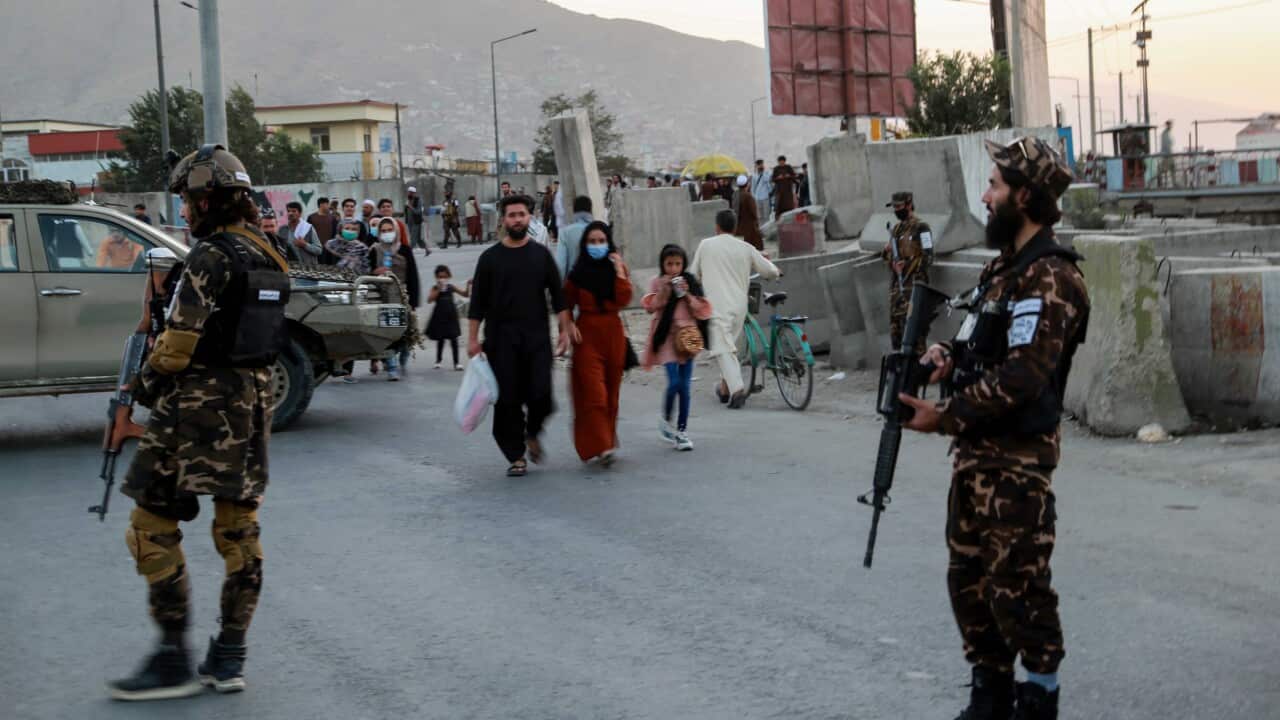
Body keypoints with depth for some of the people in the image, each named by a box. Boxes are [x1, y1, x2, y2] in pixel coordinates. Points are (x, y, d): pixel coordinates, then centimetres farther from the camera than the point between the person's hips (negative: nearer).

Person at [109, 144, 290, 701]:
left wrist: (149, 379, 0)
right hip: (253, 401, 9)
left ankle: (174, 661, -1)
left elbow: (180, 339, -16)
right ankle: (229, 659, 15)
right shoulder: (269, 256, 11)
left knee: (153, 527, -1)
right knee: (238, 528, 11)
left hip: (199, 404, -9)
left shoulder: (212, 256, -15)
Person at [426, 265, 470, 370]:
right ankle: (438, 360, 22)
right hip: (439, 316, -1)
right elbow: (429, 299, -17)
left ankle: (456, 362, 0)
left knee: (453, 338, -1)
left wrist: (468, 286, -12)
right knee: (440, 339, 8)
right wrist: (438, 289, -21)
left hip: (451, 315, 1)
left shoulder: (451, 287, 4)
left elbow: (466, 295, 5)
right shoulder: (435, 288, -2)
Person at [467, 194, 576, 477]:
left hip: (537, 337, 1)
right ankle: (516, 456, 9)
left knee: (541, 395, -9)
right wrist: (473, 338, -2)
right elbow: (478, 302, 5)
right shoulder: (490, 258, 5)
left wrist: (565, 329, 1)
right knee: (507, 400, -2)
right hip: (501, 340, -1)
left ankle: (532, 433, 22)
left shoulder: (541, 255, 9)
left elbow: (557, 295, 10)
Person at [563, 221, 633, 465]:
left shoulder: (617, 267, 7)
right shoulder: (578, 272, 2)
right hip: (587, 335, -3)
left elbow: (624, 301, -7)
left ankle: (608, 441, 23)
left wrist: (619, 271, -11)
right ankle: (600, 447, -17)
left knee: (611, 392, 9)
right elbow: (566, 305, 6)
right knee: (593, 392, -13)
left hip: (613, 334, 3)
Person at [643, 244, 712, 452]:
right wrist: (663, 290, -15)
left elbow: (701, 310, 3)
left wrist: (686, 294, -9)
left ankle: (682, 430, 9)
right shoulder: (657, 283, 4)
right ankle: (666, 420, 10)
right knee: (674, 382, -14)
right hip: (667, 336, -2)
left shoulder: (691, 283, 8)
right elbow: (651, 307, -6)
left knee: (686, 386, 2)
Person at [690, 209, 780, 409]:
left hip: (716, 305, -4)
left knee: (723, 349, -7)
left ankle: (738, 389, -22)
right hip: (739, 305, 4)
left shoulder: (706, 245, 1)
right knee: (729, 345, 21)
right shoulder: (746, 248, 5)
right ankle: (725, 388, 27)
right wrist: (776, 271, 35)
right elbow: (769, 271, 11)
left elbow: (694, 275, 10)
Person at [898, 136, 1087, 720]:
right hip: (975, 451, 9)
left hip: (1017, 458, -9)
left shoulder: (1049, 278, -16)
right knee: (969, 578, 13)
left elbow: (1019, 377, -23)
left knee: (1016, 584, -3)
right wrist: (948, 353, 1)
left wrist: (946, 418, -19)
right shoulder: (1003, 265, 14)